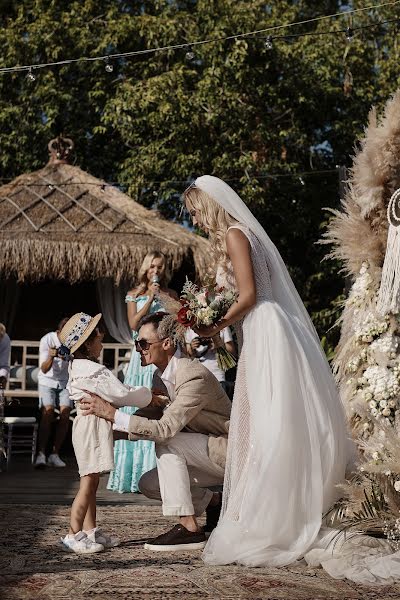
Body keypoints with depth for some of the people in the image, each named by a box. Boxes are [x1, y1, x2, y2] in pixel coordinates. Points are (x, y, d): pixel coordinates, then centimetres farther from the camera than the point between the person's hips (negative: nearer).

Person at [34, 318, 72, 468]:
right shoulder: (47, 340, -18)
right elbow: (44, 369, -20)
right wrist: (50, 357, -41)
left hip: (65, 382, 2)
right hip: (47, 381, -2)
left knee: (65, 413, -16)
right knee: (48, 411, -22)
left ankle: (55, 454, -9)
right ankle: (41, 453, -24)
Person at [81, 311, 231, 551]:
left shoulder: (194, 375, -27)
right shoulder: (161, 376, 3)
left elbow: (166, 428, -33)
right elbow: (148, 416, 10)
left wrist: (112, 414, -33)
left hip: (227, 450, -9)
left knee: (166, 442, -26)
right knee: (148, 484, 0)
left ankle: (189, 527, -22)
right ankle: (214, 502, 15)